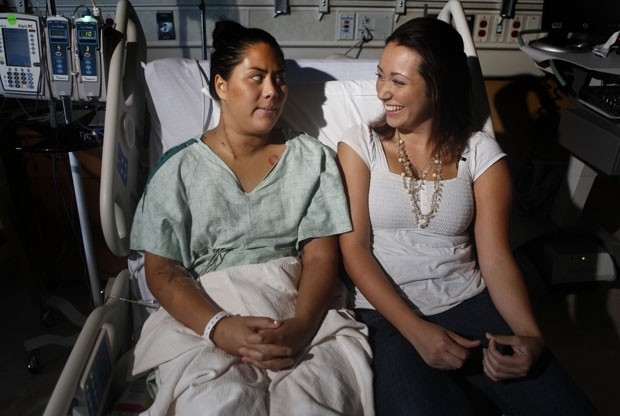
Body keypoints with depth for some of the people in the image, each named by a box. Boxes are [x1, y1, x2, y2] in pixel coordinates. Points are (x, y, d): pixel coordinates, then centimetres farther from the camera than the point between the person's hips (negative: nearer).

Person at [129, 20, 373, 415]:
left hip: (304, 314, 1)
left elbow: (322, 257, 1)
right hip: (204, 319, 0)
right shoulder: (179, 168, 7)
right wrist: (218, 327, -17)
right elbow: (161, 270, 2)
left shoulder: (313, 158, 9)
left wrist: (301, 324, -18)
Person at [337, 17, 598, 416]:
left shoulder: (481, 152, 3)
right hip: (388, 313, -1)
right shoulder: (361, 143, 1)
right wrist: (416, 330, -16)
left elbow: (495, 258, 0)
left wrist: (530, 335, -18)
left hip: (469, 304, 2)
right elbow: (354, 248, -6)